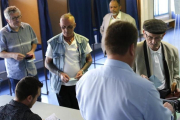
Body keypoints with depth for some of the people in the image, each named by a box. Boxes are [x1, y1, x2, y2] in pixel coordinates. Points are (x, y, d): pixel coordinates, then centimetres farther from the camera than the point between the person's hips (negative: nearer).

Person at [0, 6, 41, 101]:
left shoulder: (27, 27, -1)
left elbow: (34, 41, 11)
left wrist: (32, 51, -9)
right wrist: (13, 55, -28)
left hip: (31, 71, 3)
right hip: (15, 74, -3)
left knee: (37, 99, 14)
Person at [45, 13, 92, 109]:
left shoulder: (83, 41, -2)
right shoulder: (53, 43, -6)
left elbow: (89, 59, 8)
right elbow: (47, 63, 1)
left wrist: (82, 70, -11)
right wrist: (59, 73, -15)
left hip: (79, 83, 1)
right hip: (61, 85, -1)